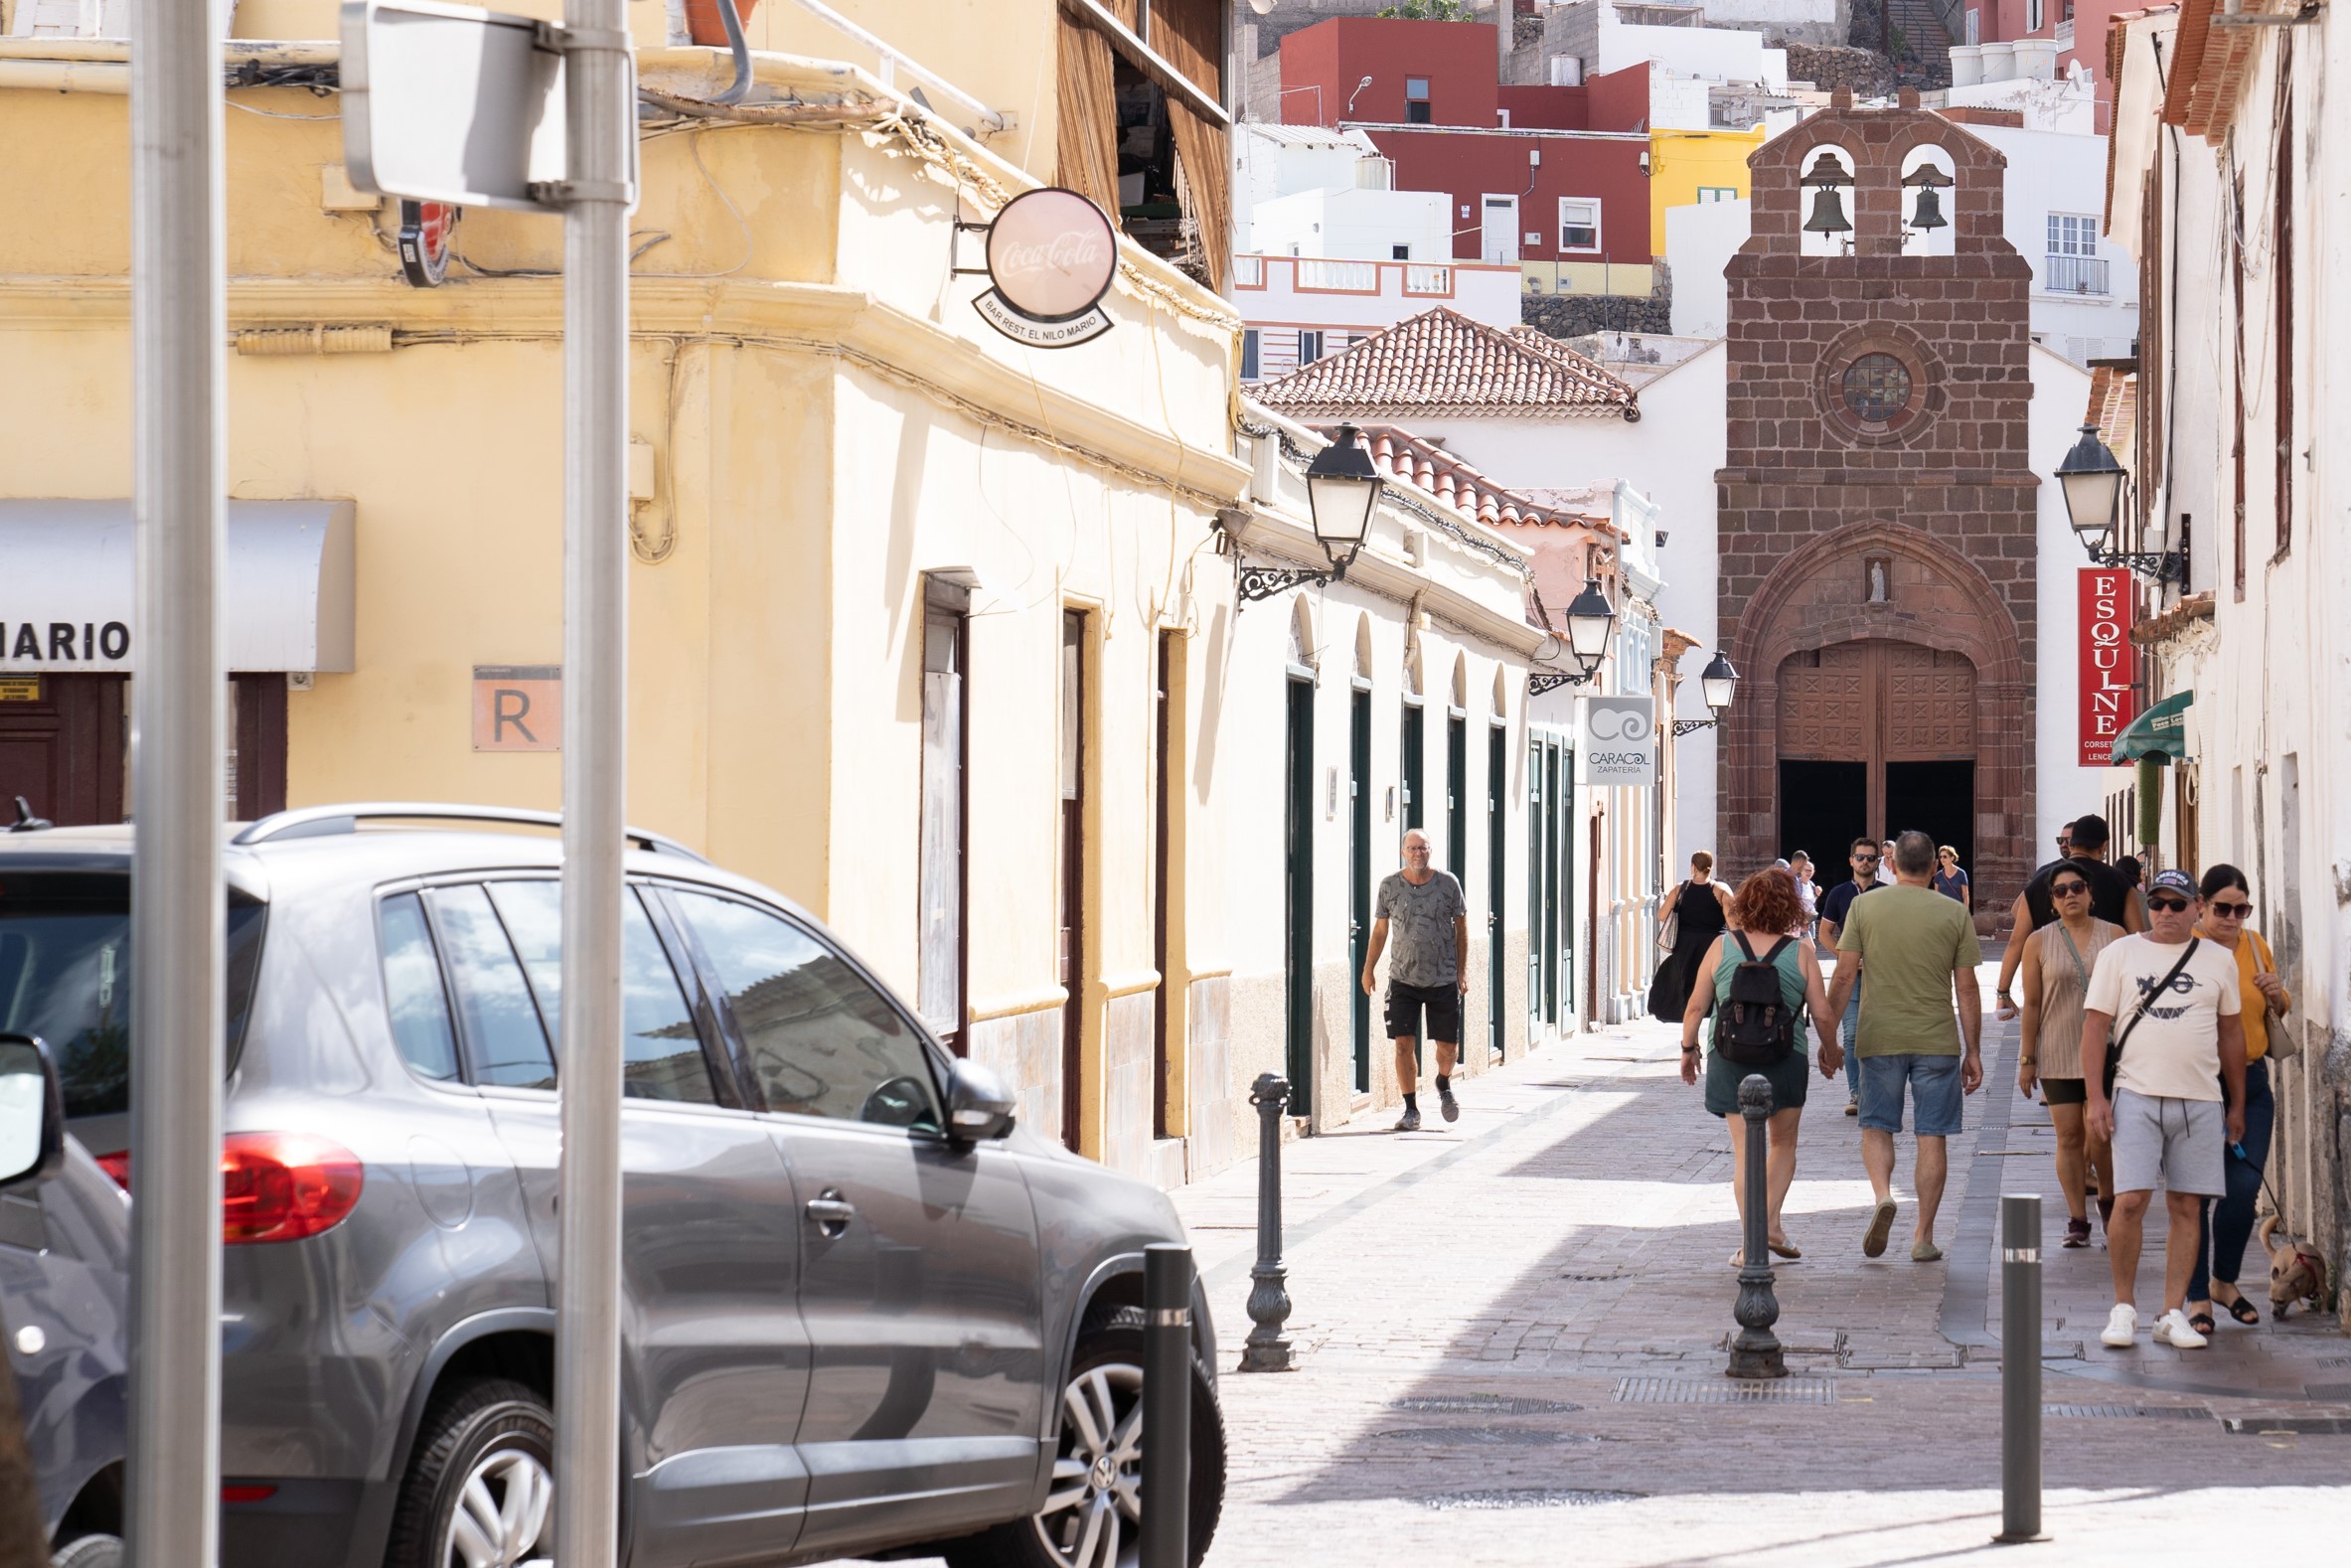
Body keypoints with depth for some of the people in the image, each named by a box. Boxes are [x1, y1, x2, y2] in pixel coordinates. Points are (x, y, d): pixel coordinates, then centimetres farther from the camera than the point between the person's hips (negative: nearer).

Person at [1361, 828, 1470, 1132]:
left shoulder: (1447, 883, -2)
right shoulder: (1390, 885, 0)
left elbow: (1461, 927, 7)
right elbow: (1380, 929, 10)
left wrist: (1462, 970, 3)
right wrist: (1368, 969, 8)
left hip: (1443, 979, 0)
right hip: (1403, 979, 0)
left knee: (1448, 1046, 6)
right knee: (1404, 1043, -7)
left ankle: (1444, 1085, 39)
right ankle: (1411, 1110, 3)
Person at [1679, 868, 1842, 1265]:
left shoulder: (1722, 947, -2)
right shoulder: (1800, 952, -4)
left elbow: (1696, 1006, 1)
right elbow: (1822, 1014, -2)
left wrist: (1688, 1048, 16)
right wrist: (1829, 1052, 16)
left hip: (1731, 1058, 1)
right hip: (1786, 1060, -1)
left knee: (1745, 1150, 4)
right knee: (1783, 1144, 19)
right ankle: (1772, 1224, 7)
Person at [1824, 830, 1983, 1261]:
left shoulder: (1865, 907, 0)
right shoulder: (1954, 914, 0)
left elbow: (1845, 976, -1)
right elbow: (1966, 989, 1)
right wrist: (1973, 1052, 8)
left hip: (1880, 1037, 0)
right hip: (1937, 1040, 0)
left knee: (1876, 1126, 13)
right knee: (1932, 1136, 6)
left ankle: (1882, 1194, -14)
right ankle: (1923, 1236, 6)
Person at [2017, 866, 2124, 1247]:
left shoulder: (2113, 936, 4)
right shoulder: (2039, 943, 3)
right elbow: (2032, 1004, 4)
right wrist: (2027, 1059, 2)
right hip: (2058, 1054, 1)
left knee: (2099, 1136, -5)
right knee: (2069, 1136, 0)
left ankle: (2108, 1201, 21)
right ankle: (2077, 1220, 8)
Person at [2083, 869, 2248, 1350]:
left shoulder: (2218, 960, 10)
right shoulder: (2120, 954, 3)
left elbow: (2231, 1031, 17)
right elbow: (2095, 1025, 1)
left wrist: (2237, 1103, 15)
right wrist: (2096, 1097, -6)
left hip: (2201, 1101, 2)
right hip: (2137, 1095, -2)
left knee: (2187, 1207, 2)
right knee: (2130, 1201, -10)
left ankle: (2173, 1315, 8)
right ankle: (2123, 1307, 4)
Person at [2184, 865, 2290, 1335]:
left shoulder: (2255, 945, 8)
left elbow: (2280, 1013, 21)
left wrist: (2277, 995, 0)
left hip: (2251, 1081, 4)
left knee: (2244, 1188, -1)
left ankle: (2225, 1280, 21)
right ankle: (2197, 1297, 8)